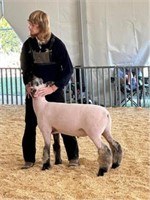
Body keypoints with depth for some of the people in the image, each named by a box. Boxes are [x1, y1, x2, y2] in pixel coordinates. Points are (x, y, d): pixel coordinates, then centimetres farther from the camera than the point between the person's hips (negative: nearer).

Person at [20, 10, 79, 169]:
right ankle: (29, 159, 14)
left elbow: (68, 69, -14)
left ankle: (73, 156, 12)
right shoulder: (28, 44, -3)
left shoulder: (56, 44, -14)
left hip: (54, 90, -3)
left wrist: (52, 88, -21)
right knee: (30, 124, 4)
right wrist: (27, 84, -6)